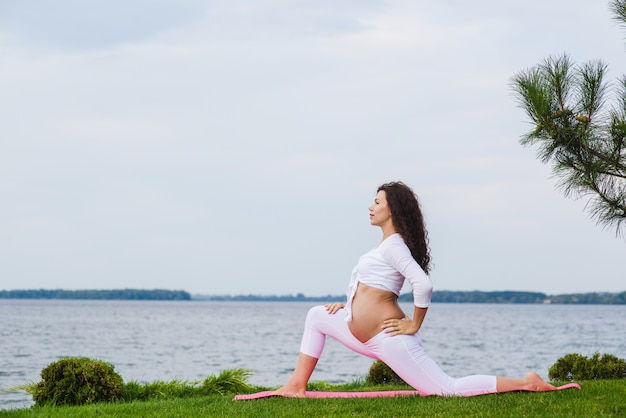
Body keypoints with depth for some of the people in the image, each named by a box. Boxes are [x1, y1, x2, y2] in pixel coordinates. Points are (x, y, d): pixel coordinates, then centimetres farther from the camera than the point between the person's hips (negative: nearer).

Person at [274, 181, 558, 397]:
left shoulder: (393, 245, -15)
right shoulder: (388, 244, 18)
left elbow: (423, 285, -29)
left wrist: (414, 325, -19)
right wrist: (347, 305, 17)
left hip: (388, 337, -11)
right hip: (369, 338, 11)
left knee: (447, 390, -9)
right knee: (317, 316, 19)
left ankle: (525, 383, -8)